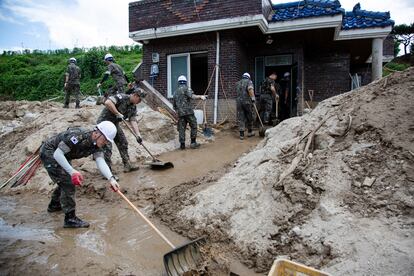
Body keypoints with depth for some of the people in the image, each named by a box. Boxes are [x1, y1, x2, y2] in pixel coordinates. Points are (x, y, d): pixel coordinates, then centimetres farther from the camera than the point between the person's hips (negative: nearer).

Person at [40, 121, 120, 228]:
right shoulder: (77, 136, -34)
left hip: (62, 156, 9)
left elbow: (101, 162, -25)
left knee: (66, 180, 23)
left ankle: (54, 205, 48)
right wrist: (72, 171, -42)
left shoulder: (96, 146, -11)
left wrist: (111, 179, -40)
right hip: (49, 153, -9)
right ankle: (70, 219, -3)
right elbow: (58, 153, -33)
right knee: (68, 183, -13)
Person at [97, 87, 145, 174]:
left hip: (114, 123, 8)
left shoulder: (133, 108, 1)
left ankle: (127, 166, 21)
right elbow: (107, 102, -36)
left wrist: (138, 135, -21)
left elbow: (133, 121, -9)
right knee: (107, 147, -11)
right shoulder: (121, 97, -21)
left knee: (123, 143, 10)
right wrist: (118, 114, -32)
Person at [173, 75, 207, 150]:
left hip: (180, 113, 6)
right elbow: (191, 96, -20)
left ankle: (182, 144, 5)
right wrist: (200, 96, -24)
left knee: (181, 128, 7)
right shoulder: (186, 88, 0)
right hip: (188, 112, -6)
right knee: (194, 126, 4)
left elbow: (174, 105, 24)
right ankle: (193, 143, 3)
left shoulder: (175, 92, 20)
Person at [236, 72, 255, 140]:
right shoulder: (249, 81, 2)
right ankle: (250, 132, 23)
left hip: (239, 101, 4)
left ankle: (242, 134, 0)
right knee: (249, 117, 12)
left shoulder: (237, 83, 19)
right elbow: (250, 89, -17)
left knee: (241, 118, 4)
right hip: (247, 101, -4)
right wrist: (253, 99, -20)